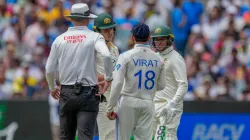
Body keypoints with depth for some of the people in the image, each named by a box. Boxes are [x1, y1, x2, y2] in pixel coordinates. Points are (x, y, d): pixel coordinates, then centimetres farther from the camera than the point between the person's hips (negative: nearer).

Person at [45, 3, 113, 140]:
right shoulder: (94, 37, -3)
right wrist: (108, 79, -9)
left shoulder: (60, 39, 5)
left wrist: (52, 88, 23)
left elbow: (49, 69, 5)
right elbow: (106, 55, -22)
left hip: (66, 93, 3)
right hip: (88, 93, -3)